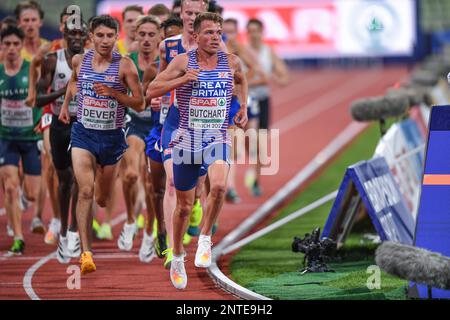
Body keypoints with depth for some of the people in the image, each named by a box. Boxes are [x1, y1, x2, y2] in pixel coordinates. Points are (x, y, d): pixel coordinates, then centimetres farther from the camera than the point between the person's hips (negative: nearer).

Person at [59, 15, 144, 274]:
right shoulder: (79, 61, 0)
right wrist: (65, 104, 21)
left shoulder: (125, 65, -10)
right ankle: (86, 253, -23)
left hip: (112, 137, 0)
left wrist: (114, 94, -21)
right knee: (85, 191, -19)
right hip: (83, 134, 0)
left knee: (102, 199, 15)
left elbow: (140, 104, -8)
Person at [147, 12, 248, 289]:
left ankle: (205, 238, -7)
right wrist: (182, 79, -21)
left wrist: (243, 108, 16)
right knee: (185, 206, 9)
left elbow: (242, 80, 27)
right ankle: (178, 258, 31)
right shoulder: (184, 61, -6)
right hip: (188, 141, -1)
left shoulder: (231, 62, 1)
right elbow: (152, 91, -9)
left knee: (219, 186, -30)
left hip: (218, 141, 1)